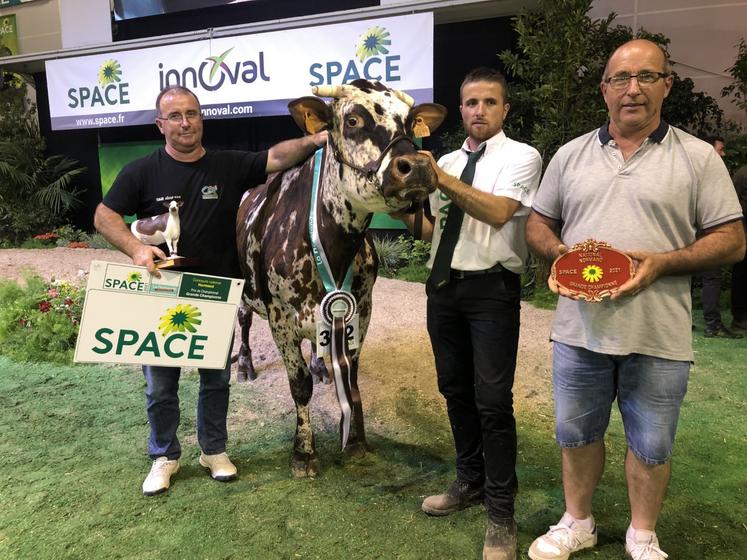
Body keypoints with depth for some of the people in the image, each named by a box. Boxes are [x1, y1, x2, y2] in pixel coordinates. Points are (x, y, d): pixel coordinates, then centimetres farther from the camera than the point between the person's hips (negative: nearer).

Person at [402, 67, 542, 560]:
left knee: (493, 401, -5)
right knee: (455, 390, 16)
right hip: (443, 285, 6)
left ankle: (501, 514, 12)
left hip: (491, 289, -6)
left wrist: (442, 179, -21)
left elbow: (498, 212, -20)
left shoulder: (522, 156, -3)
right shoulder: (445, 161, 14)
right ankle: (470, 482, 36)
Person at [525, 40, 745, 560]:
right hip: (579, 328, 2)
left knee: (651, 445, 13)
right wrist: (560, 252, -9)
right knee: (576, 433, 15)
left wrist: (662, 262, -18)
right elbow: (538, 223, 12)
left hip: (658, 337, -2)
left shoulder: (699, 157, 0)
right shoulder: (570, 155, 8)